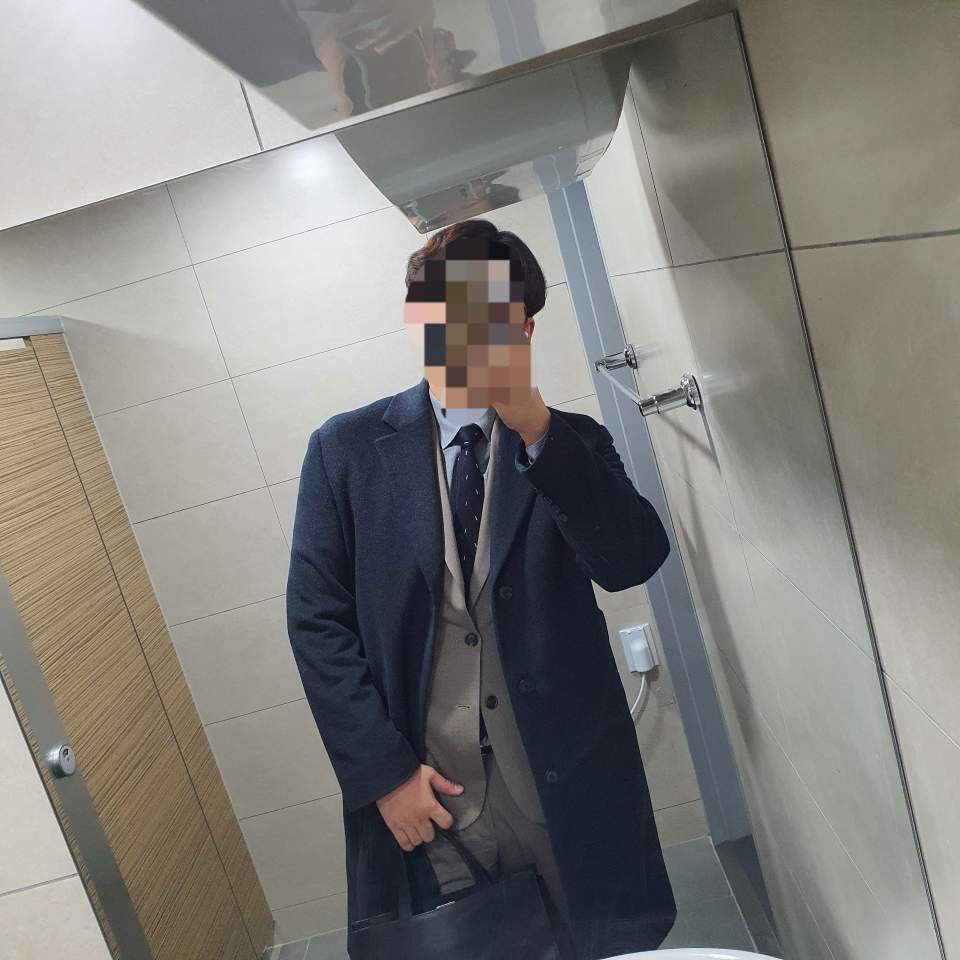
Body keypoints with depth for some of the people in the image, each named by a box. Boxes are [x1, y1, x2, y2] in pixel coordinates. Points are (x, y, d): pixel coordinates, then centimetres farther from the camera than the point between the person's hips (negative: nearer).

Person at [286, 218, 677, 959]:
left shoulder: (572, 445, 3)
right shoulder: (348, 450, 0)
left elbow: (634, 562, -14)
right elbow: (317, 619, -2)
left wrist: (535, 427, -24)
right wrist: (383, 770, -8)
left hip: (572, 790, 1)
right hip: (427, 797, 0)